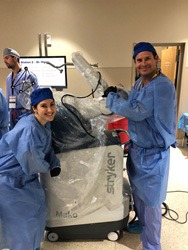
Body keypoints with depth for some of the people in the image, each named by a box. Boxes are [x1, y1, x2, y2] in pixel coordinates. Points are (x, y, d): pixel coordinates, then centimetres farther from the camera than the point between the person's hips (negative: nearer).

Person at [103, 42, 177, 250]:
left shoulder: (162, 86, -23)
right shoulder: (139, 83, 7)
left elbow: (137, 111, -27)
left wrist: (111, 96, -16)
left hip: (154, 152, -8)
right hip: (137, 147, 9)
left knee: (150, 200, 6)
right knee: (138, 192, 25)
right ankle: (141, 223, 51)